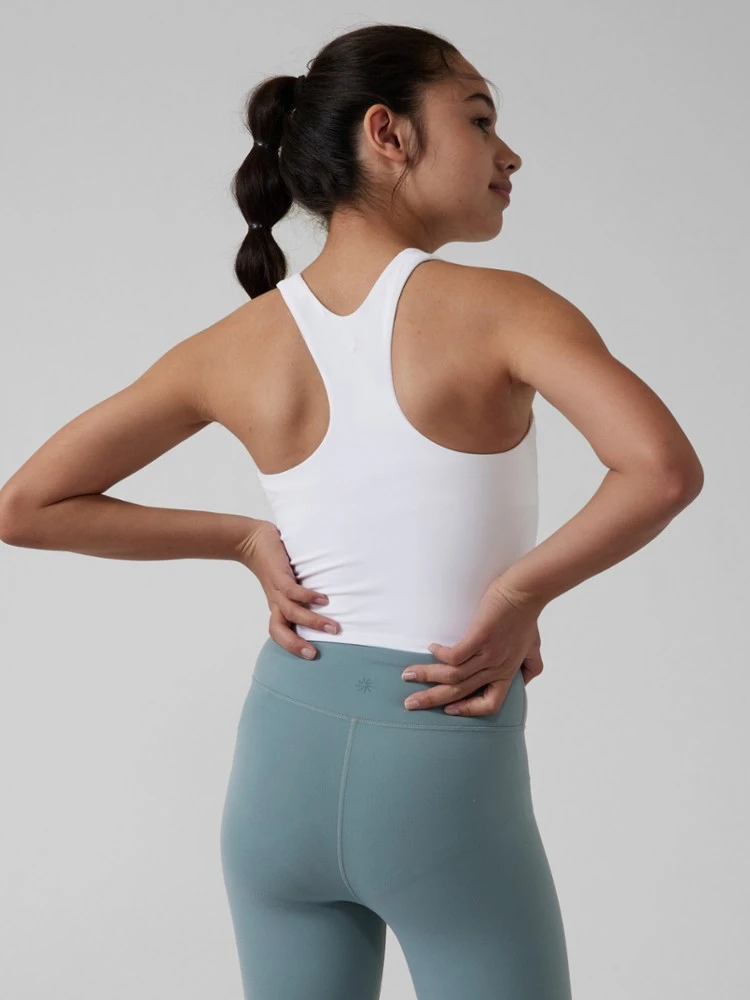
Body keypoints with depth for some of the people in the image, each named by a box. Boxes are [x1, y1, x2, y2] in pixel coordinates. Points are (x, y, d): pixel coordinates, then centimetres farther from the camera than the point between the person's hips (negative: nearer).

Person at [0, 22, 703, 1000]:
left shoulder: (234, 348, -1)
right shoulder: (497, 309, -13)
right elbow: (664, 468, -29)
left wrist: (245, 539, 3)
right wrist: (519, 596, -15)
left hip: (286, 760, 4)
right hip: (445, 786, -4)